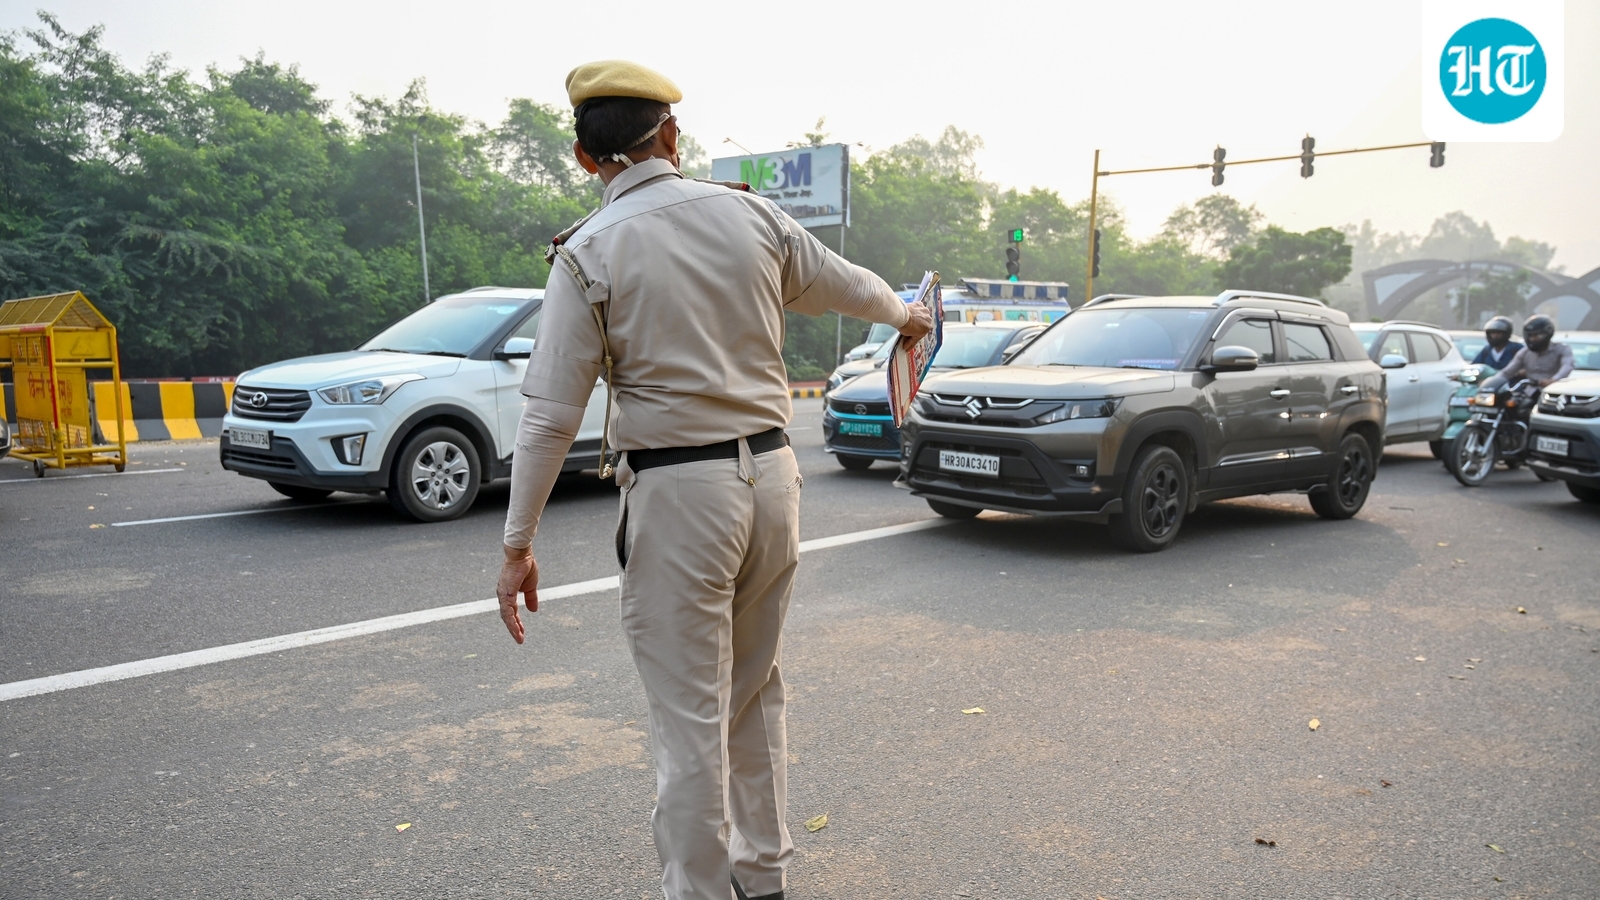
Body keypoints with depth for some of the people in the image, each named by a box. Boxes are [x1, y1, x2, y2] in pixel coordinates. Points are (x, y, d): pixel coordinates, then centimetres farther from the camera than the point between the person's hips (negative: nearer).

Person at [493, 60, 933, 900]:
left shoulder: (590, 251, -8)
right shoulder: (751, 214, 4)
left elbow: (551, 412, -10)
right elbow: (849, 285, 19)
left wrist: (518, 545, -4)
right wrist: (905, 314, 40)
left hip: (677, 493, -5)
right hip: (771, 472, 5)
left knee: (690, 720, 4)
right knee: (757, 693, 19)